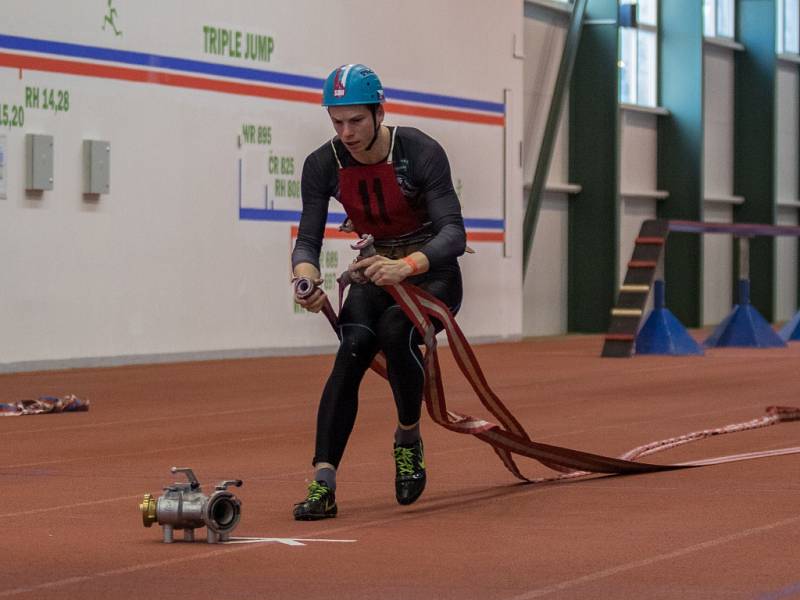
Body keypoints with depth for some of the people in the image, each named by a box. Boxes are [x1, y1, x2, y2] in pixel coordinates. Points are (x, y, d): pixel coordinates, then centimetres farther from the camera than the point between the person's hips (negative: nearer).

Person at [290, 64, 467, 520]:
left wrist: (405, 266, -47)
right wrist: (306, 276, -36)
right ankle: (323, 484, -33)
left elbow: (454, 234, -28)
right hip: (376, 272, 3)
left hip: (431, 273, -3)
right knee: (353, 349, -26)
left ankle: (409, 439, -7)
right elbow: (308, 239, -11)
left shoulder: (422, 153, -22)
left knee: (395, 332, -34)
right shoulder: (323, 165, -11)